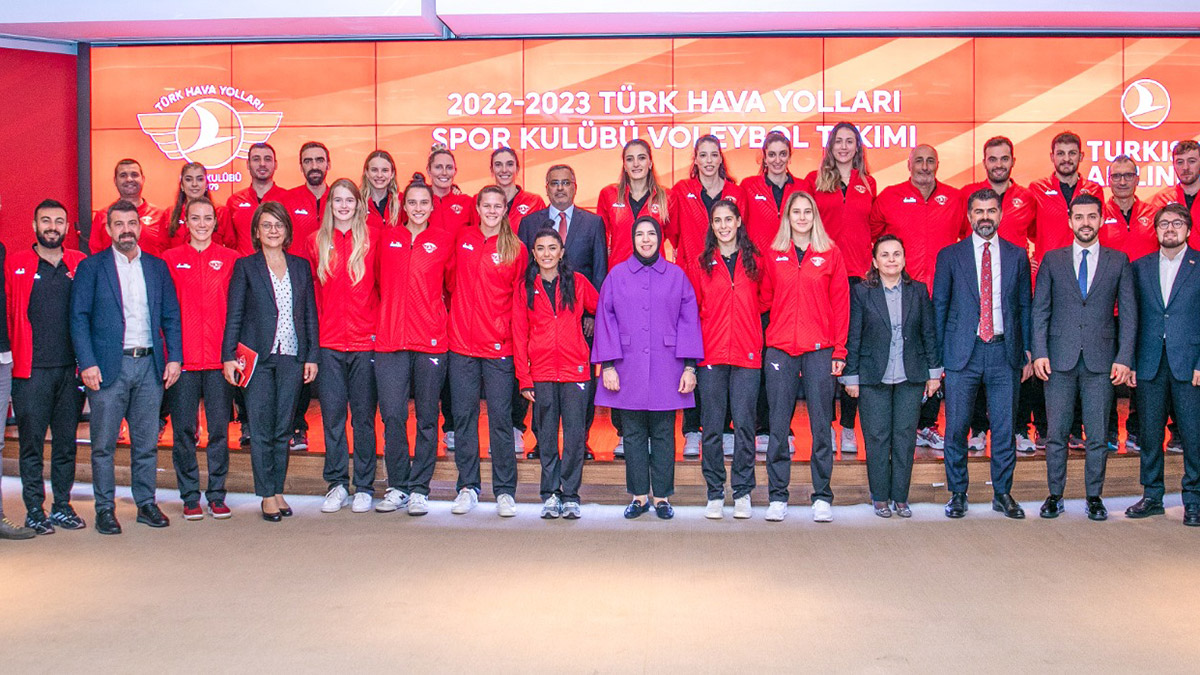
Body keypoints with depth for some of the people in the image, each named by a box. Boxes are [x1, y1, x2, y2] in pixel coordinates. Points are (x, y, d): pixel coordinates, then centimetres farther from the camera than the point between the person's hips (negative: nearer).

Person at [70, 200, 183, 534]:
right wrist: (87, 363, -11)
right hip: (108, 367, -3)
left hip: (150, 365, 3)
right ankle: (105, 508, 11)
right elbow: (79, 317, -2)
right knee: (103, 444, 2)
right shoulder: (91, 267, 3)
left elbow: (171, 316, 11)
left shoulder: (157, 267, 12)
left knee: (147, 443, 8)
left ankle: (146, 503, 18)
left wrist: (174, 357, 1)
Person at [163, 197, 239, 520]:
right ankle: (190, 497, 14)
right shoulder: (170, 260, 6)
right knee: (184, 430, 4)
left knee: (219, 428, 4)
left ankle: (217, 496, 14)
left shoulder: (230, 259, 7)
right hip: (183, 357, 0)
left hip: (220, 358, 0)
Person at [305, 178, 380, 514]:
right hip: (328, 343, 2)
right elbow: (311, 291, 11)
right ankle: (337, 484, 16)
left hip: (366, 341, -2)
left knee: (364, 416, 4)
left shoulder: (373, 238, 2)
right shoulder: (316, 242, 7)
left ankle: (364, 487, 13)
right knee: (332, 415, 5)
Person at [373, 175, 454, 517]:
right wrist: (387, 315, 14)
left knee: (427, 418, 4)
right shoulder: (386, 237, 9)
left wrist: (442, 318, 7)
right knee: (392, 415, -1)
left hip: (431, 342, -1)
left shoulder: (444, 241, 4)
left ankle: (419, 489, 13)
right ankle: (397, 487, 12)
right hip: (389, 340, 1)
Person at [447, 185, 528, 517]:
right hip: (462, 342, 3)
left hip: (499, 346, -2)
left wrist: (506, 328, -4)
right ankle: (468, 487, 15)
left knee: (501, 417, 0)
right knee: (464, 415, 5)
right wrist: (458, 317, 10)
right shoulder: (463, 240, 8)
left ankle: (505, 492, 8)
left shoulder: (516, 249, 1)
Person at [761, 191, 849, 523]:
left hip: (819, 349, -1)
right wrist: (766, 339, 2)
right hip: (779, 349, 1)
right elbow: (767, 300, 12)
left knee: (821, 426, 2)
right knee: (778, 426, 2)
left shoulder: (831, 253, 6)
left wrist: (839, 350, -1)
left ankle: (822, 497, 10)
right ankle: (778, 497, 10)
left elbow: (840, 303, 4)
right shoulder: (773, 255, 9)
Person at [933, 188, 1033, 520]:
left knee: (1004, 428, 5)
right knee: (956, 428, 1)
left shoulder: (1017, 256, 10)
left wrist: (1028, 352, 4)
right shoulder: (949, 256, 5)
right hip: (962, 353, -1)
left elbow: (1025, 307, 11)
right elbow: (939, 306, 6)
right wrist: (937, 355, 0)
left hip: (1005, 352, 1)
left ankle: (1003, 493, 17)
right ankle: (957, 494, 13)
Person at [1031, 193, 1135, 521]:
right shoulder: (1052, 260, 7)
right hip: (1060, 358, 0)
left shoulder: (1118, 261, 7)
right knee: (1057, 433, 4)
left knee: (1098, 435, 4)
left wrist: (1124, 357, -4)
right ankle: (1055, 495, 15)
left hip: (1101, 360, 0)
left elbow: (1128, 313, 5)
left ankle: (1094, 496, 16)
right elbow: (1040, 310, 5)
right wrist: (1040, 352, -5)